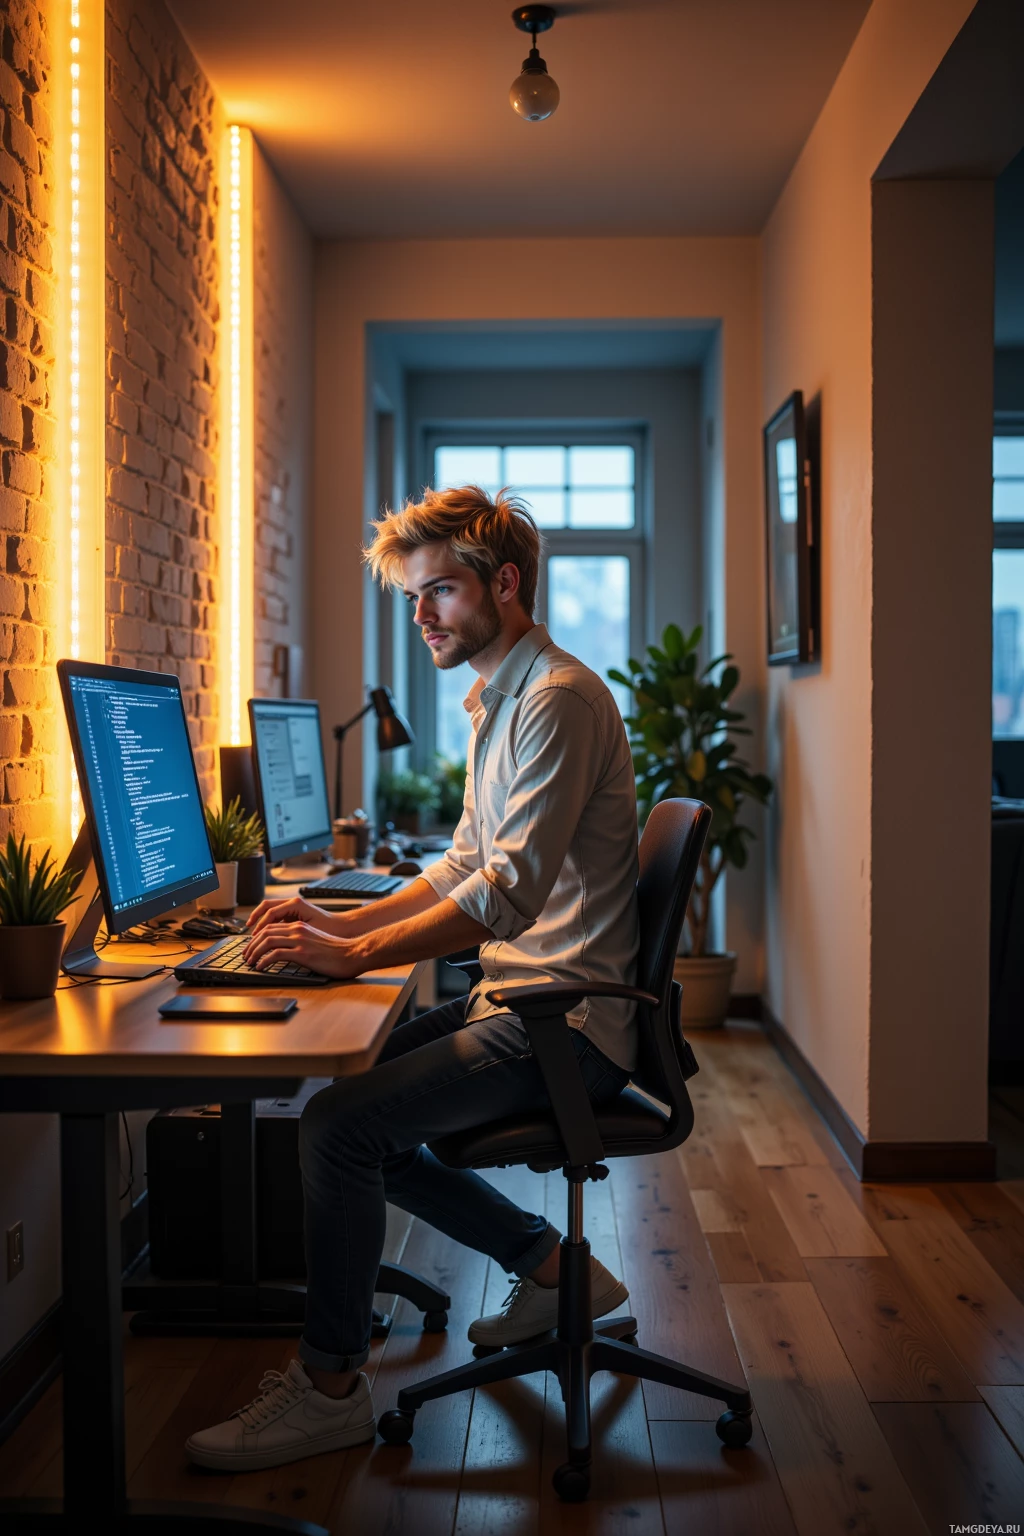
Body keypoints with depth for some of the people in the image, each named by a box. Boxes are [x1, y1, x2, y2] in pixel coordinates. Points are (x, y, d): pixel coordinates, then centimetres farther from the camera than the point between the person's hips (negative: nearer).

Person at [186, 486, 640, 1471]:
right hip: (513, 998, 10)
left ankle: (328, 1387, 1)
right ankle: (551, 1266, 20)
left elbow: (511, 890, -25)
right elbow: (465, 869, 20)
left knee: (341, 1125, -18)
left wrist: (356, 955, -24)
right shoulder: (494, 704, 17)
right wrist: (344, 922, 7)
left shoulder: (559, 699, -16)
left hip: (565, 1022, -10)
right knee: (357, 1104, 10)